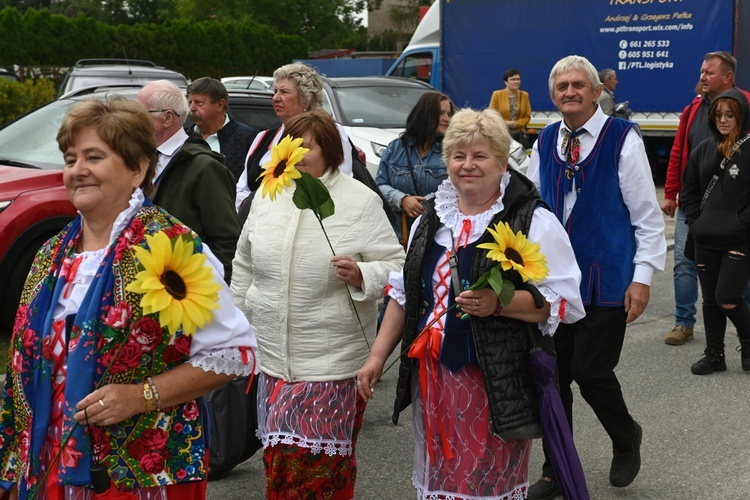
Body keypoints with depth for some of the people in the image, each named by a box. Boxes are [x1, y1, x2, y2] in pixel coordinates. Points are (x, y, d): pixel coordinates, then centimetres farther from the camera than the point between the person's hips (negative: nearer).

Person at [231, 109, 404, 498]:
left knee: (323, 467, -2)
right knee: (281, 463, 11)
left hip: (334, 360, -4)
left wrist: (361, 275, -24)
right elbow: (245, 264, 18)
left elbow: (395, 266, -5)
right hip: (273, 355, 5)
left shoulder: (360, 201, -7)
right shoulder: (267, 195, 8)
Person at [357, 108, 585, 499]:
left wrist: (497, 303, -23)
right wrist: (377, 356, 13)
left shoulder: (533, 222, -6)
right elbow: (403, 294, 19)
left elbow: (564, 301, -11)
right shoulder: (430, 221, 12)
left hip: (496, 384, -5)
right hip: (432, 379, 6)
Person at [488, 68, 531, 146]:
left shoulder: (524, 95, 9)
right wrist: (504, 123, -11)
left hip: (519, 134, 2)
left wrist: (516, 123, -8)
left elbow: (527, 117, 9)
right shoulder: (497, 95, 1)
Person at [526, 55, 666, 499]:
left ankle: (626, 438, 25)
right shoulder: (545, 144, 8)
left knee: (591, 371, -7)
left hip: (607, 279, -5)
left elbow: (648, 215, -6)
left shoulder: (622, 140, -7)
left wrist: (642, 277, -11)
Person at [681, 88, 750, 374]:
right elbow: (689, 189, 17)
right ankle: (714, 356, 20)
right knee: (710, 299, 10)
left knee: (727, 299, -8)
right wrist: (695, 222, 6)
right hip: (705, 241, 6)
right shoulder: (704, 150, 10)